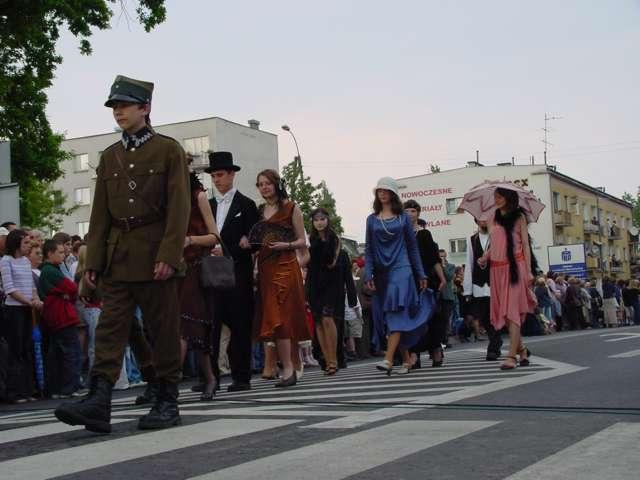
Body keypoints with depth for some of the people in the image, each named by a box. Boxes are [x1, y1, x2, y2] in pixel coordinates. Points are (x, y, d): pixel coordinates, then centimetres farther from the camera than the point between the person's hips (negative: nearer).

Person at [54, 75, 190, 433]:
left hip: (155, 256, -4)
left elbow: (179, 207, -8)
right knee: (110, 328, -3)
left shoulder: (168, 149, 0)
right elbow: (100, 214, 13)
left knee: (164, 330, 2)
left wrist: (169, 255, -17)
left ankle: (168, 403, 11)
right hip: (117, 258, 5)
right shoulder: (110, 157, 15)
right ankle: (99, 402, -8)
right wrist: (93, 261, 6)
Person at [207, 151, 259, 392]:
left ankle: (241, 377, 5)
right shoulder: (208, 205, 17)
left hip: (237, 272, -4)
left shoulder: (246, 204, 3)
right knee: (211, 324, -4)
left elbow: (252, 242, -3)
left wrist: (226, 252, -16)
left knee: (240, 325, 0)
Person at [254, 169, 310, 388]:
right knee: (271, 318, 1)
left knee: (279, 317, -13)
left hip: (285, 266, -5)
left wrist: (285, 245, -15)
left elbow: (302, 241, 2)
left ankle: (288, 369, -13)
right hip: (264, 268, 5)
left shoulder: (291, 208, 2)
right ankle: (291, 368, 7)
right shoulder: (259, 210, 16)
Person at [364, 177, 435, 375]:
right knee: (388, 317, 4)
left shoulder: (403, 217, 6)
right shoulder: (372, 219, 11)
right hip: (381, 273, 3)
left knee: (396, 313, -17)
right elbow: (369, 249, 10)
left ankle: (388, 360, -26)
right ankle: (406, 359, 14)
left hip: (401, 269, -3)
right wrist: (368, 274, -2)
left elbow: (412, 246, 9)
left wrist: (421, 274, 7)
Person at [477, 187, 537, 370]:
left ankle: (512, 356, -14)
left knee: (512, 310, -11)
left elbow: (525, 244, 0)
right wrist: (485, 258, 0)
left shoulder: (518, 217, 3)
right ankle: (521, 349, 21)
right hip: (497, 269, 5)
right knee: (503, 311, 5)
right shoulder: (494, 219, 16)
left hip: (515, 266, -5)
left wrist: (528, 271, -7)